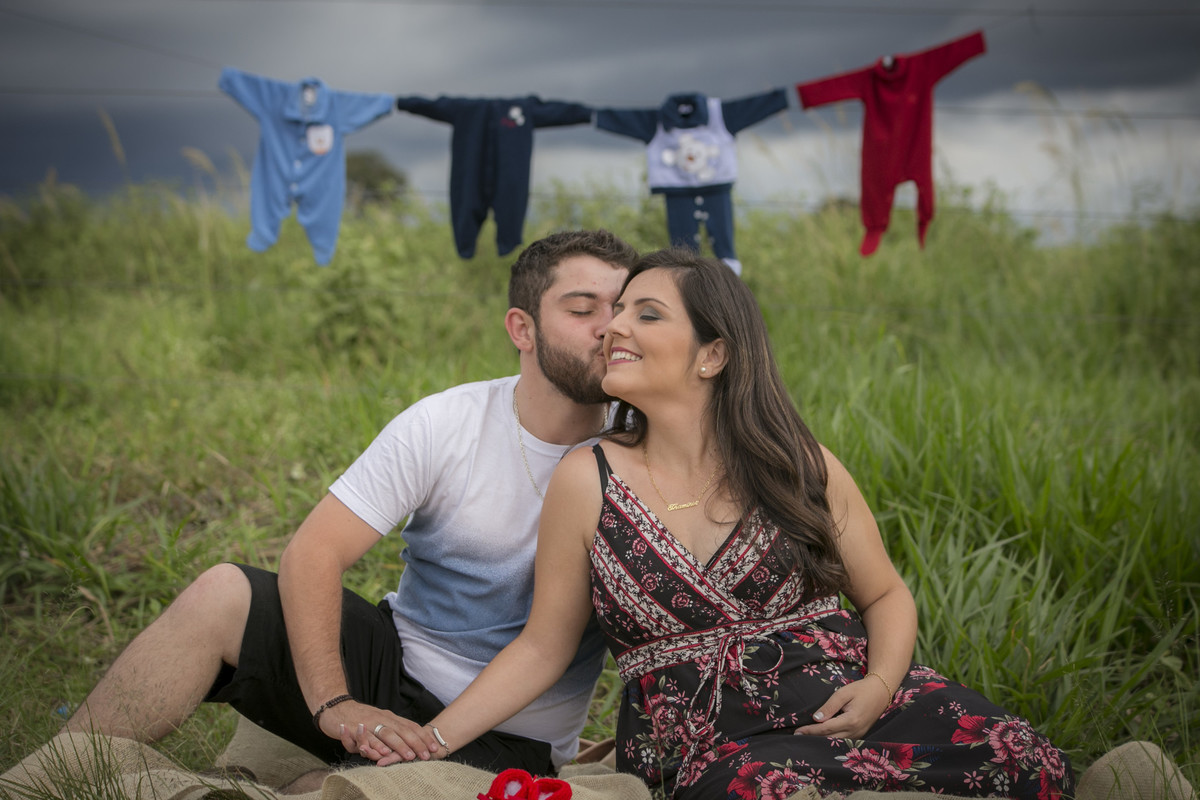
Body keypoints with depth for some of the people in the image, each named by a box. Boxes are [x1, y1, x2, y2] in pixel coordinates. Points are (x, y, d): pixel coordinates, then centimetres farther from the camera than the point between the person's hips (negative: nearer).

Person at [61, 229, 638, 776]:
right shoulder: (445, 425, -8)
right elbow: (314, 553, -12)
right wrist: (332, 704, -23)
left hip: (510, 746, -2)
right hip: (397, 665, 2)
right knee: (222, 594, -18)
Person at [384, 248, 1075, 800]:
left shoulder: (799, 467, 3)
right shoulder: (589, 482, 0)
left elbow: (885, 595, 13)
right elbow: (545, 645, 7)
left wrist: (878, 687, -9)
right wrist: (431, 740, -3)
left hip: (840, 700, 2)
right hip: (707, 744, -1)